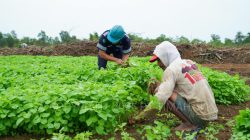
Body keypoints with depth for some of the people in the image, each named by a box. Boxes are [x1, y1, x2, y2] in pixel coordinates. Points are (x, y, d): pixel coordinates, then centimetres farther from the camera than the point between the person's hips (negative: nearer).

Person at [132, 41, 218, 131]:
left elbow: (158, 101, -18)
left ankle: (189, 124, -1)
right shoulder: (189, 62, 13)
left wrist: (139, 117, -8)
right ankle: (197, 123, 12)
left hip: (201, 115, -8)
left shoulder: (171, 69, -11)